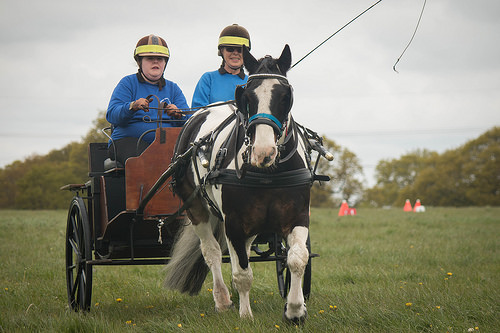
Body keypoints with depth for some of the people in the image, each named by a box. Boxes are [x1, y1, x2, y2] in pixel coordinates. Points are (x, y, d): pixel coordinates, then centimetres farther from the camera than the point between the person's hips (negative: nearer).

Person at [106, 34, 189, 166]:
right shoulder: (128, 83, 8)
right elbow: (112, 114, -7)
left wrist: (178, 114, -18)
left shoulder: (173, 89, 20)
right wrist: (133, 106, -28)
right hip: (127, 139, -3)